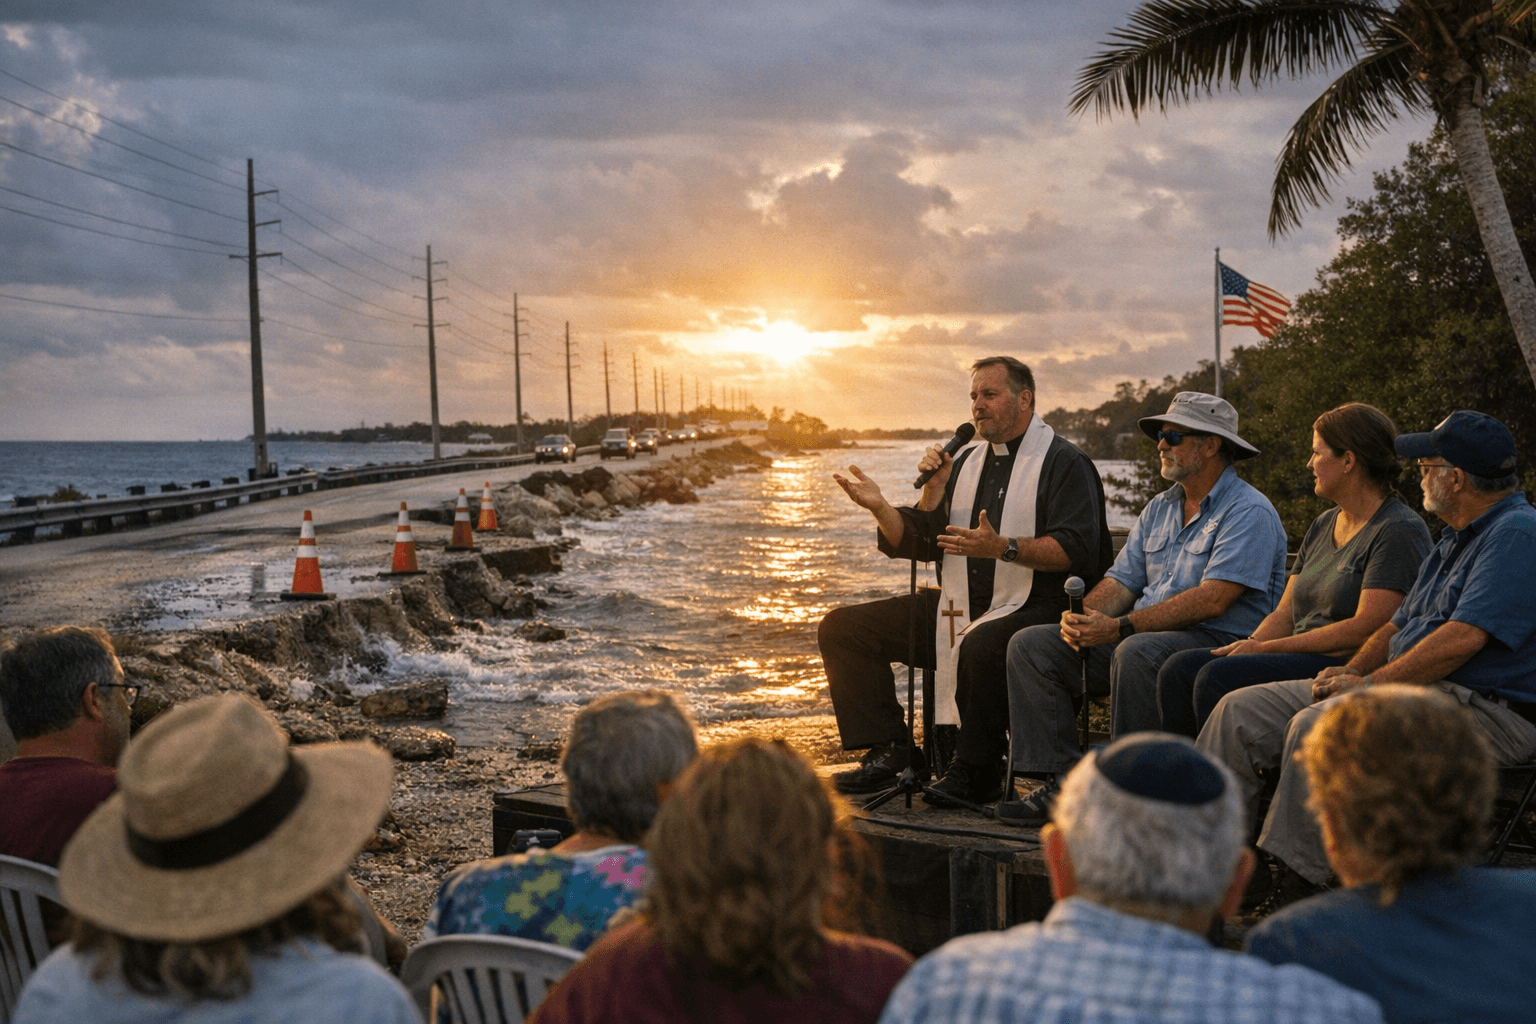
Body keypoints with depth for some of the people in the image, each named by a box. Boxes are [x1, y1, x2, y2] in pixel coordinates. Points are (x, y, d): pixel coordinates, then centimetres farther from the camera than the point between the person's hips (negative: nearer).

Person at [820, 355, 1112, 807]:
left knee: (980, 646, -41)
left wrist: (1003, 548, -28)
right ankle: (887, 750, -5)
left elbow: (1075, 549, -16)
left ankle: (977, 770, -19)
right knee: (841, 628, -3)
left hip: (1032, 609, -7)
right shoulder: (966, 461, 18)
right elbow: (919, 544, 16)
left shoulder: (1063, 462, -2)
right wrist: (880, 507, -2)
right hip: (959, 608, 7)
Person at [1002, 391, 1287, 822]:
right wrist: (1081, 617, -9)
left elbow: (1213, 600, -20)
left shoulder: (1249, 511, -8)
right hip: (1142, 636, 8)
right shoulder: (1159, 508, 19)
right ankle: (1061, 781, -9)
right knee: (1031, 644, -5)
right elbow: (1121, 581, 15)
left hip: (1219, 641, -8)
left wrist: (1121, 628, -24)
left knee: (1137, 652, -39)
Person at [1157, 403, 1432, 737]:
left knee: (1217, 677, -27)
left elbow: (1366, 629, -18)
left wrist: (1265, 648, -16)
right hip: (1301, 659, 9)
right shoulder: (1323, 525, 20)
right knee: (1180, 668, -10)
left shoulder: (1401, 531, -8)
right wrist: (1250, 645, -6)